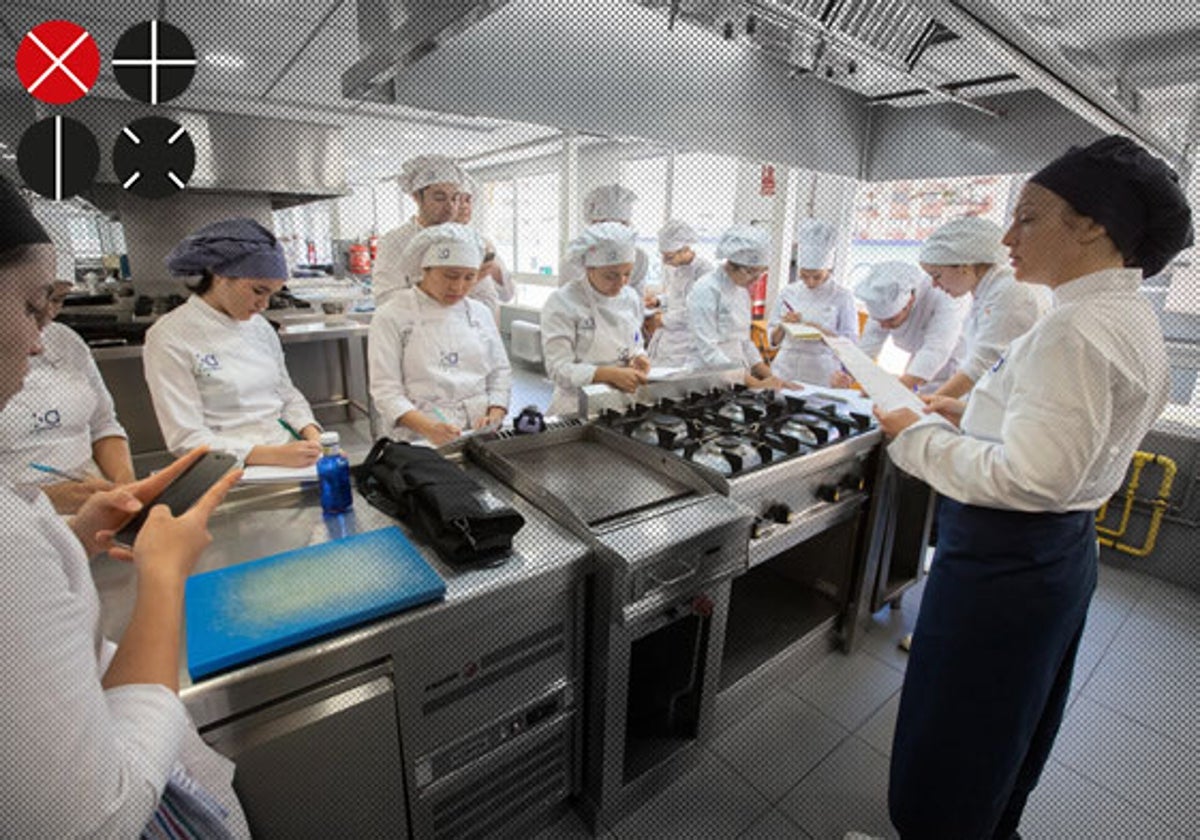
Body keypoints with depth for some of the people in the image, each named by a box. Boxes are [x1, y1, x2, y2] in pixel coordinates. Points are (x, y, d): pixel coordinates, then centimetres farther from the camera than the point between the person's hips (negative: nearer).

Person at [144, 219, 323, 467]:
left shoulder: (260, 326, 10)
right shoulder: (170, 337, -7)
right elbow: (187, 441, -11)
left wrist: (314, 437, -4)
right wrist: (274, 455, -23)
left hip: (288, 459, 6)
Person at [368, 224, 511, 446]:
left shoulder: (479, 312, 13)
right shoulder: (392, 317, 0)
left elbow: (500, 371, 15)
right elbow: (386, 389, -5)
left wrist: (495, 415, -4)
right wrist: (428, 428, -21)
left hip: (481, 433, 4)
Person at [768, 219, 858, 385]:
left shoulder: (842, 297, 1)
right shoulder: (788, 292, 7)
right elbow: (773, 341, 10)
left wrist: (822, 332, -14)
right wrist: (783, 326, -9)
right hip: (786, 370, 2)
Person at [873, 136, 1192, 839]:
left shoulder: (1076, 328, -24)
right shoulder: (1134, 315, 8)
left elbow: (1029, 478, -29)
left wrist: (918, 434, -18)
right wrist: (970, 413, 9)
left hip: (1004, 563, -10)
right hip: (1064, 550, 10)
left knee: (946, 758, 12)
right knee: (1009, 732, 31)